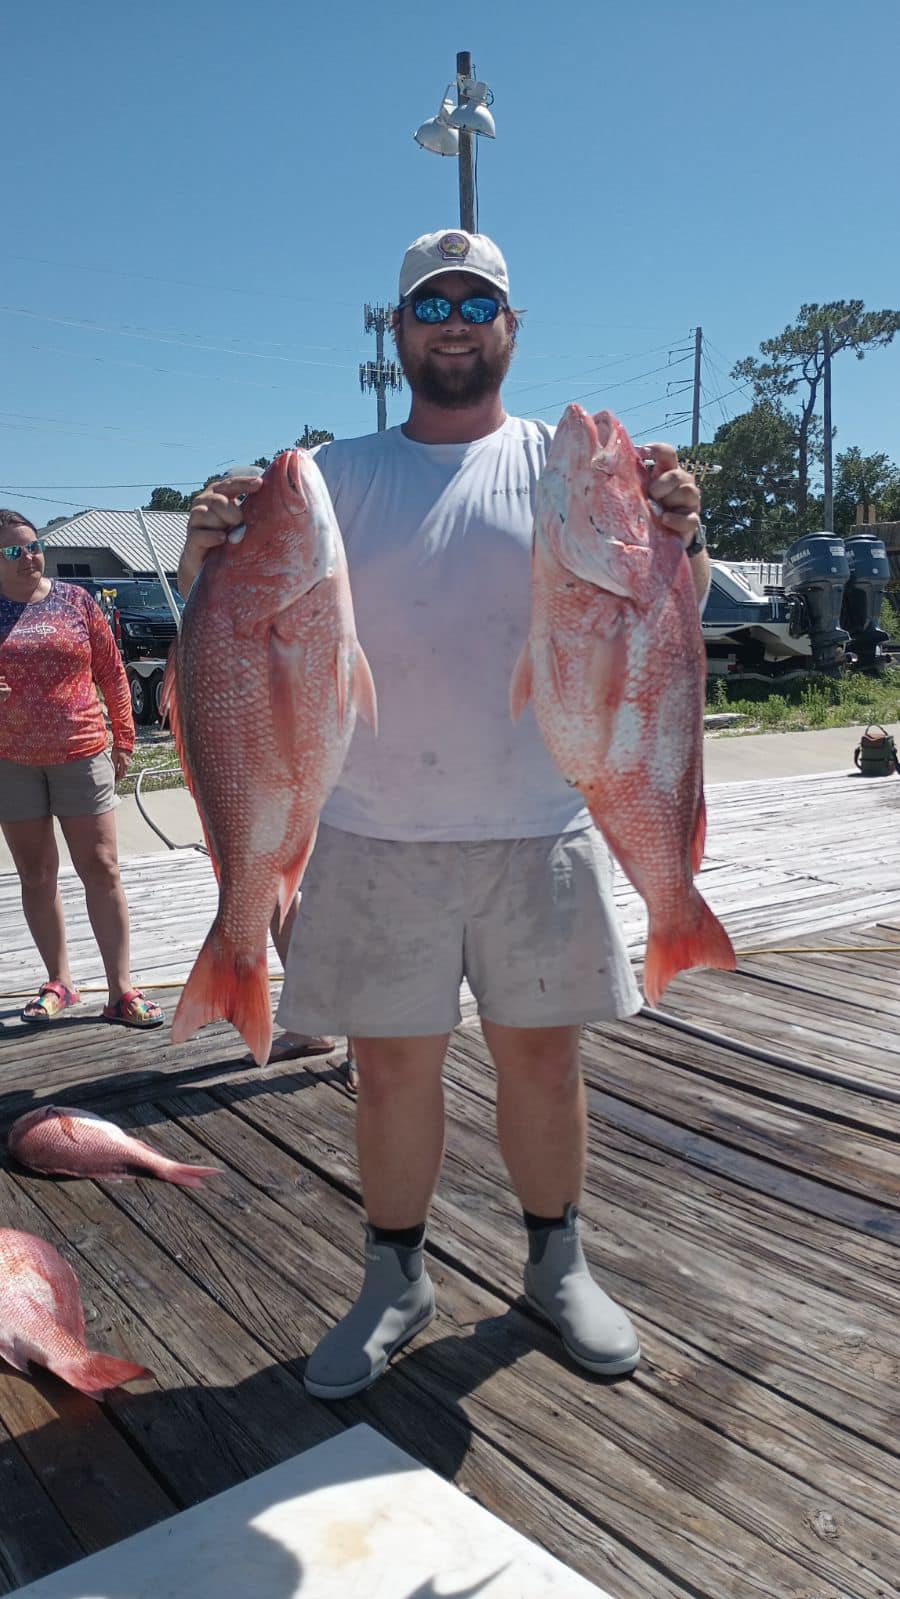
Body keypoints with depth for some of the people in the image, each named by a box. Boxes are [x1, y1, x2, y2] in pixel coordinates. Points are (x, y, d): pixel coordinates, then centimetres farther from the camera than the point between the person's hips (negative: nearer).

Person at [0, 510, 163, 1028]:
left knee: (102, 869, -2)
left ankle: (122, 989, 3)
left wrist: (124, 737, 3)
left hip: (81, 755, -1)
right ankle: (59, 983, 20)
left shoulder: (75, 600, 3)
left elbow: (112, 671, 6)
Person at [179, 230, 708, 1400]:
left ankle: (556, 1262, 34)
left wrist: (679, 539, -22)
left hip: (538, 832, 0)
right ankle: (395, 1279, 31)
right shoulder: (336, 475, 7)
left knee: (541, 1054, 11)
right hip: (378, 837, 1)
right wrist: (210, 558, -19)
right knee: (391, 1066, 10)